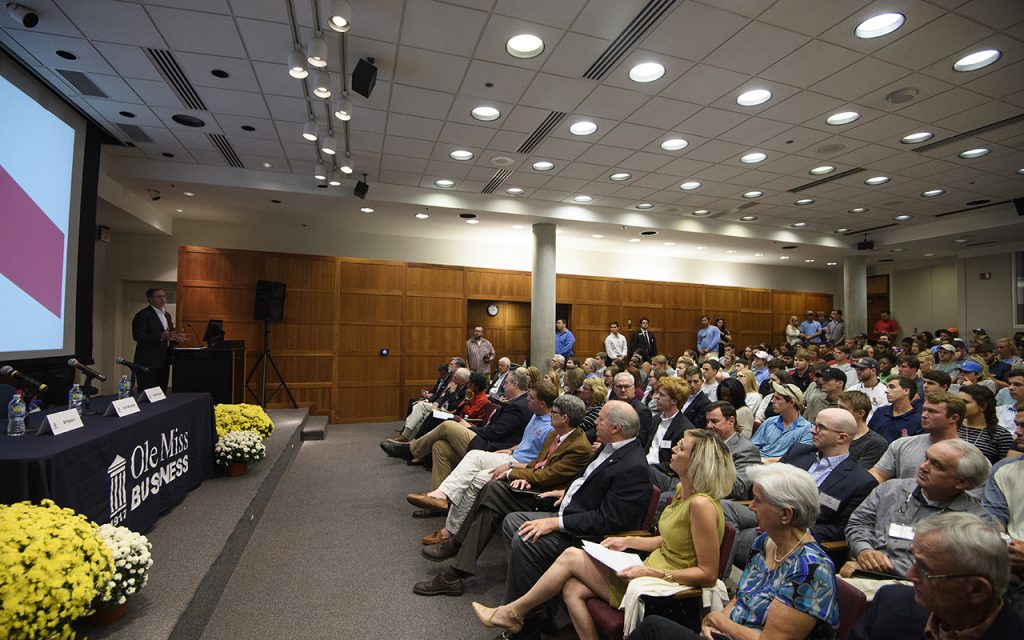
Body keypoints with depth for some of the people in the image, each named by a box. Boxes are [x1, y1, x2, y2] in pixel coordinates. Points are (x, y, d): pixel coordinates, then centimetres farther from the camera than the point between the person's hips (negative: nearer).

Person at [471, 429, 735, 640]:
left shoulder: (701, 504, -23)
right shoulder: (682, 490, 5)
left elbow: (708, 574, -21)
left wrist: (652, 572, -24)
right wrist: (628, 541, 9)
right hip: (652, 570, 8)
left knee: (570, 556, -6)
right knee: (572, 589, -5)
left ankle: (511, 613, 12)